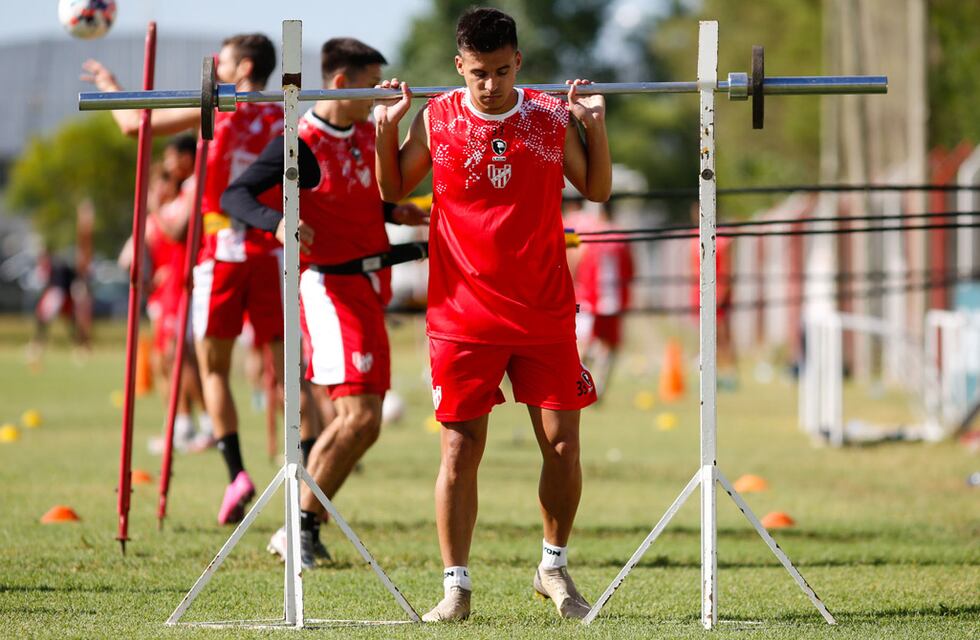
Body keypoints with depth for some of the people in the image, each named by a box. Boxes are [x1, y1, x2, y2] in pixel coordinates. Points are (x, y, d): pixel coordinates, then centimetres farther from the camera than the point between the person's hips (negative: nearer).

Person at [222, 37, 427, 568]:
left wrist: (393, 212, 11)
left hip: (367, 286, 9)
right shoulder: (302, 143, -13)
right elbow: (234, 195, -19)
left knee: (354, 421, 12)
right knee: (361, 416, -17)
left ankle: (302, 531, 22)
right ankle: (301, 529, -7)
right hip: (331, 284, -9)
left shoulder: (365, 133, 12)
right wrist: (277, 222, -36)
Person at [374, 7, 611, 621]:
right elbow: (394, 190, 12)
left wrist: (595, 125, 0)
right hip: (463, 313, -1)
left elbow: (597, 189, 13)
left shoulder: (553, 117, 0)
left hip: (546, 314, 1)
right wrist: (386, 129, -2)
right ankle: (456, 585, 8)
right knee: (461, 450, -2)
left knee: (563, 445, 1)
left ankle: (554, 567, 22)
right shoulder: (435, 120, -3)